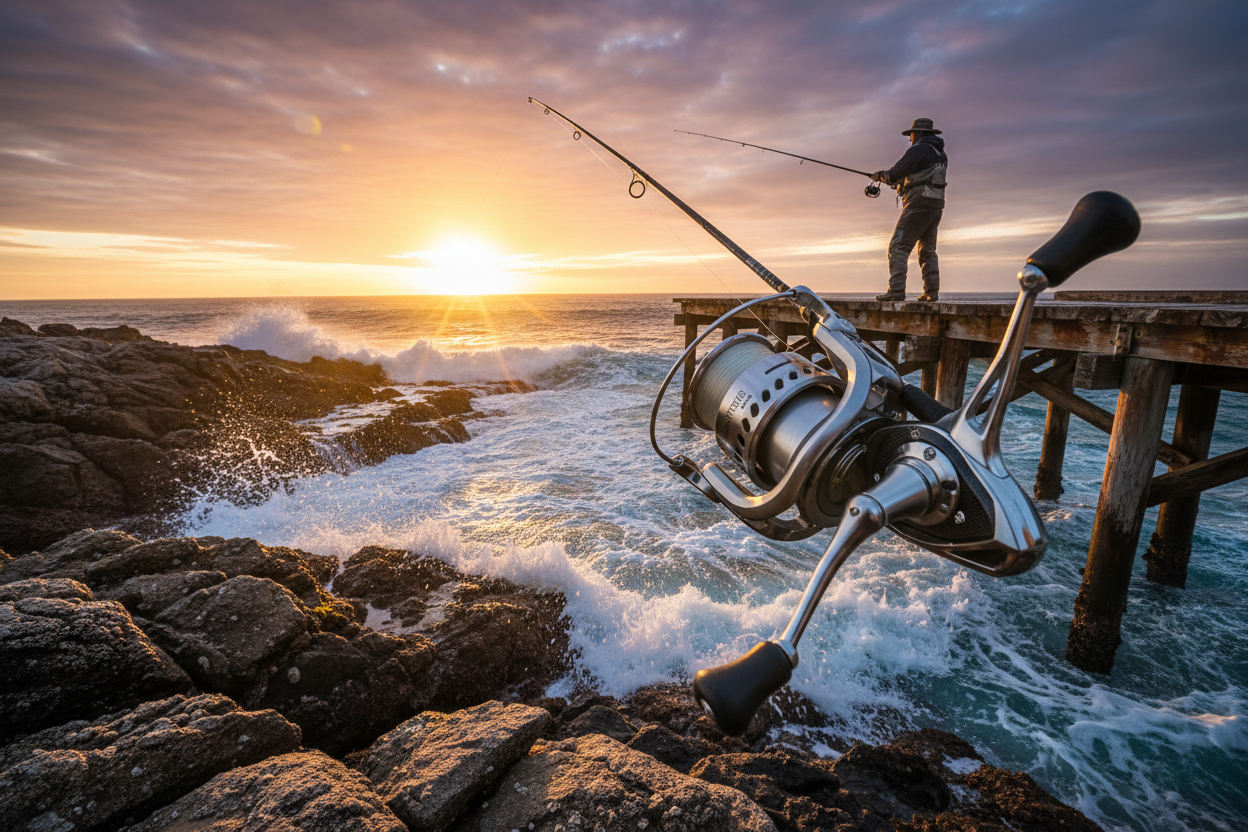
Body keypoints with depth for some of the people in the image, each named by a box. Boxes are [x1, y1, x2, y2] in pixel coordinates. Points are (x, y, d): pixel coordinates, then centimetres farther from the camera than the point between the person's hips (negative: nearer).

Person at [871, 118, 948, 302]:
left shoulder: (919, 149, -6)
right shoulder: (941, 155, 21)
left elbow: (894, 174, -9)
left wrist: (879, 175, 10)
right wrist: (902, 182, 29)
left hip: (918, 204, -9)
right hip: (936, 206, 9)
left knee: (898, 247, -10)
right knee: (927, 251, 12)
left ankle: (896, 289, -20)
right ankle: (931, 291, 7)